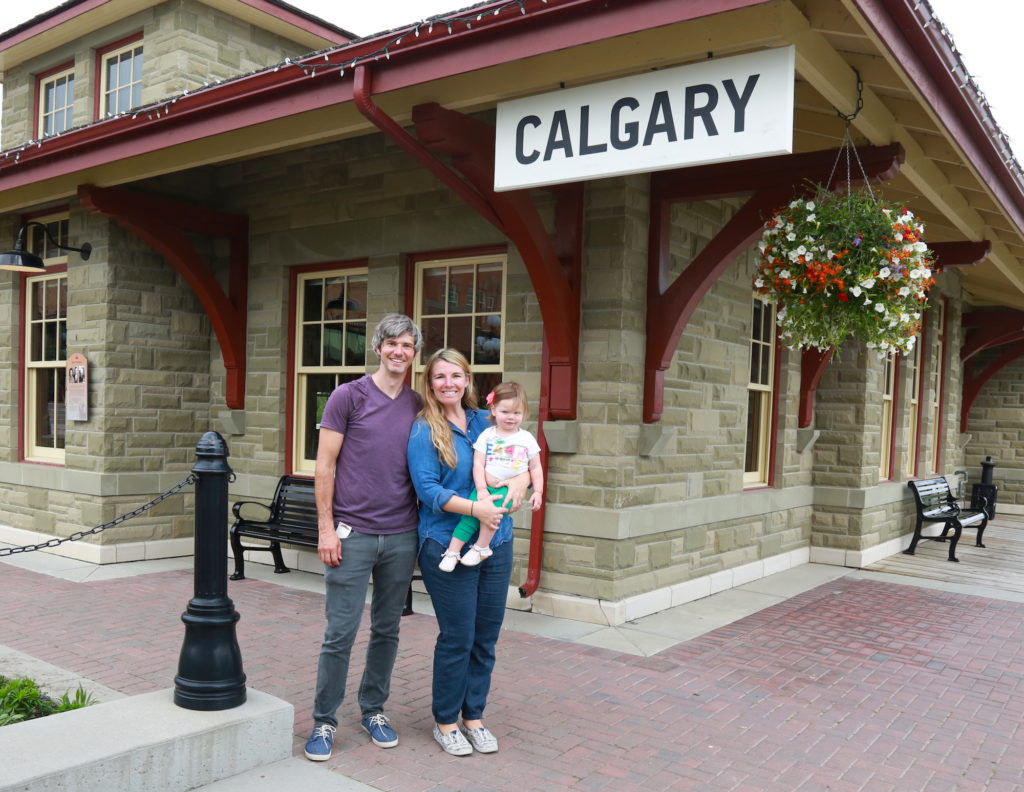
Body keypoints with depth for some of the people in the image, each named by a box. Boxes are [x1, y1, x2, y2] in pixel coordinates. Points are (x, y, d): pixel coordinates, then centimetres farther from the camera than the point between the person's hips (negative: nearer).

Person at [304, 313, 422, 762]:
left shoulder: (419, 407, 8)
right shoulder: (348, 396, -3)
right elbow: (324, 466, -4)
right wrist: (326, 528, -9)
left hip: (401, 537, 4)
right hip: (353, 534, -3)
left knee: (387, 630, 13)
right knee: (340, 633, 1)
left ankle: (373, 711, 30)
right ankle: (324, 721, 18)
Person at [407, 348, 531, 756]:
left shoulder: (485, 422, 9)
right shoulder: (423, 430, -6)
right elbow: (427, 489, -14)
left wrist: (520, 481, -11)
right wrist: (475, 508, -25)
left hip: (496, 543, 5)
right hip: (447, 546, -5)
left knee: (486, 636, 11)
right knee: (457, 637, 1)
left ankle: (474, 716, 28)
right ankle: (445, 721, 21)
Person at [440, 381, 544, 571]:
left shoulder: (527, 438, 6)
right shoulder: (487, 435, 4)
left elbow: (535, 468, 10)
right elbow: (478, 464, -2)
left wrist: (538, 492, 1)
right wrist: (482, 488, -13)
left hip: (510, 490, -1)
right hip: (485, 486, 1)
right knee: (471, 514, -19)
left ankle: (481, 547, -11)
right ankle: (452, 551, -9)